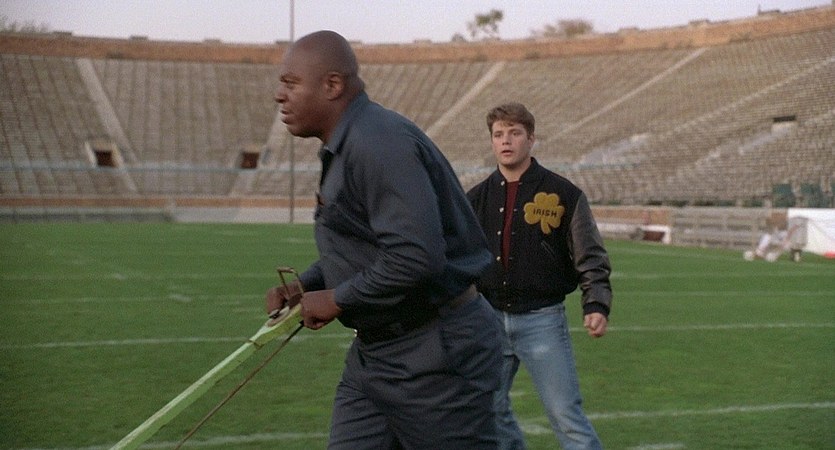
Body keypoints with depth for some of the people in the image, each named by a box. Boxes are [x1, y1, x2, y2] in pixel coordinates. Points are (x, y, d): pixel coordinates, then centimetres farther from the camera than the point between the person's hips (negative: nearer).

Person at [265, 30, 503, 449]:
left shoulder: (378, 143, -21)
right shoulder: (342, 148, 12)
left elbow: (416, 255, -31)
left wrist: (337, 300, -18)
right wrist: (304, 285, 8)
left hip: (436, 352, -10)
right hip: (374, 349, 10)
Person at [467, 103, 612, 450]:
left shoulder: (563, 194, -3)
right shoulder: (476, 198, 8)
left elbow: (591, 259, -3)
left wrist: (596, 305, -15)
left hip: (542, 320, -4)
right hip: (491, 320, 4)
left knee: (565, 415, -5)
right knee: (489, 410, 10)